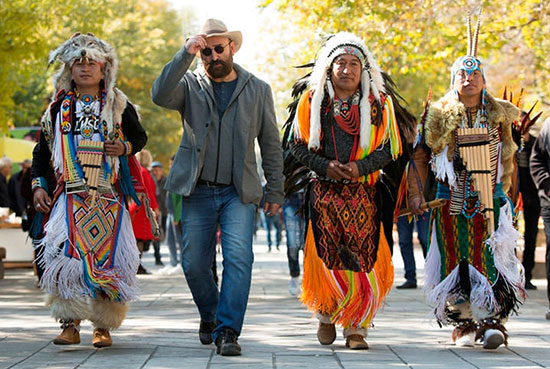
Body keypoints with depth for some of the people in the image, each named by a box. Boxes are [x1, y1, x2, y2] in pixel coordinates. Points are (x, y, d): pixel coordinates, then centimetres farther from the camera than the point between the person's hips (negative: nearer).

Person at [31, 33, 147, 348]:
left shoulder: (119, 106, 9)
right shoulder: (59, 108, 12)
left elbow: (140, 136, 18)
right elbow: (42, 150, 16)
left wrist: (125, 148, -4)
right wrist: (39, 185, 6)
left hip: (109, 198, 0)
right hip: (69, 198, 1)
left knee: (107, 257, -5)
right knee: (67, 257, -13)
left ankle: (103, 327, 3)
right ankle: (70, 324, -7)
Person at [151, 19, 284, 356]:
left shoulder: (258, 90, 8)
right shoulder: (190, 85, 6)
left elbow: (271, 145, 12)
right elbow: (160, 95, -17)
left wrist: (275, 192, 8)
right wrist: (186, 55, -23)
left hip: (239, 193, -1)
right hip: (198, 192, 1)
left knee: (238, 258, -18)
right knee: (194, 265, 3)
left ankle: (228, 331, -16)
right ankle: (209, 316, 30)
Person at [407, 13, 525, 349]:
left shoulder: (501, 116, 8)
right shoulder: (439, 117, 6)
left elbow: (511, 157, 15)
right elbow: (420, 157, 10)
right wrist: (416, 193, 1)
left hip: (491, 201, 0)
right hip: (452, 204, 0)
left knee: (491, 259, -11)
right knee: (456, 262, 1)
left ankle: (492, 321, -13)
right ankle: (464, 323, 11)